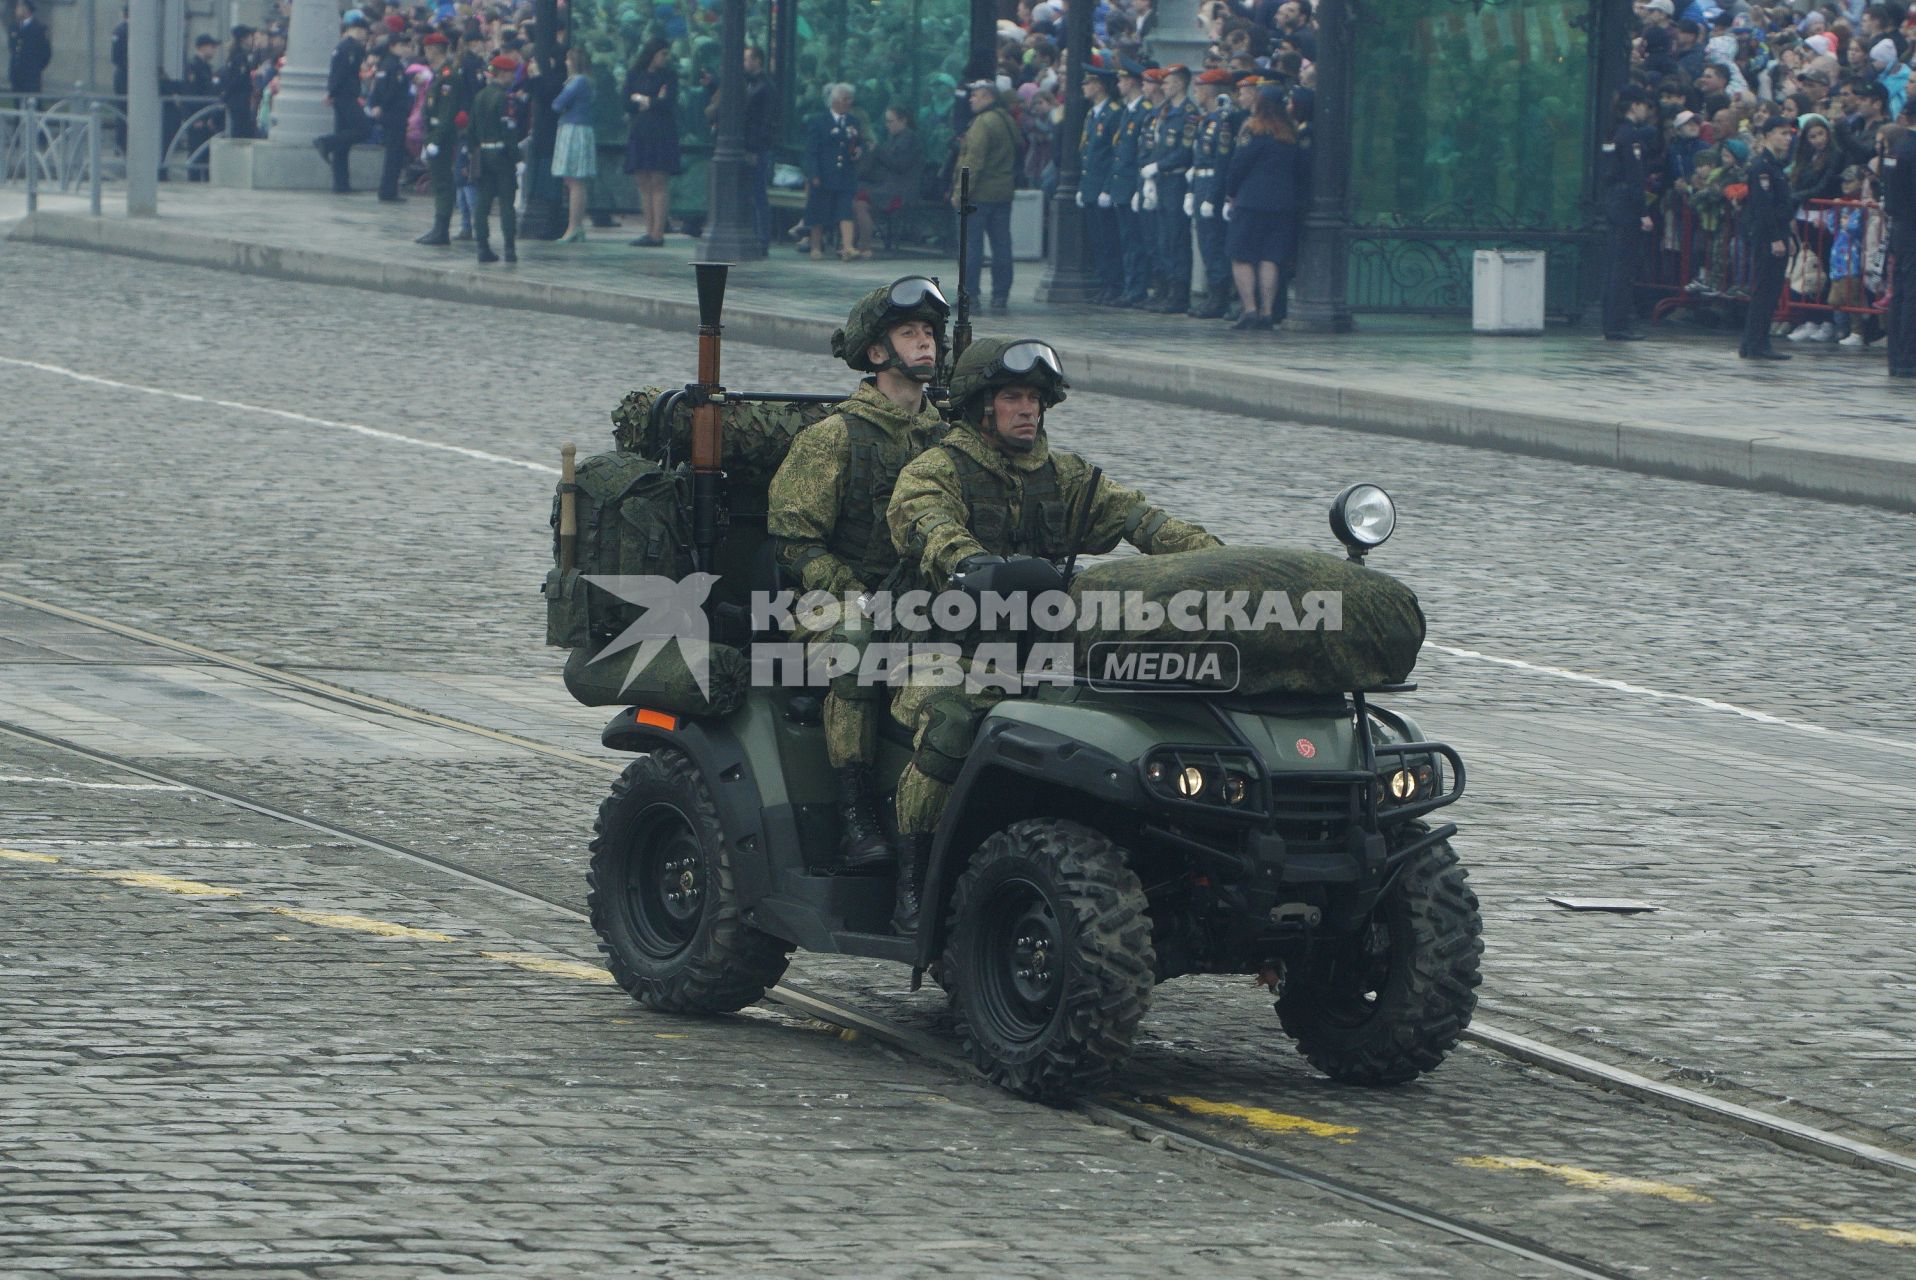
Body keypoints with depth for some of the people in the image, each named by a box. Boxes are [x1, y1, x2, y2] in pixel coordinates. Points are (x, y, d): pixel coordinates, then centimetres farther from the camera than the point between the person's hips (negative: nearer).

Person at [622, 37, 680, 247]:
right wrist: (654, 102, -5)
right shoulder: (634, 75, 11)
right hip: (639, 133, 4)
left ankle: (658, 234, -10)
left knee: (658, 183, -8)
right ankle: (650, 231, 4)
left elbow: (668, 103, -8)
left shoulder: (669, 74, 3)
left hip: (662, 134, -4)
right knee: (644, 184, 1)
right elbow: (627, 105, 4)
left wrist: (643, 100, 1)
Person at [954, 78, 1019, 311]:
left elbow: (974, 161, -19)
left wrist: (960, 191, -16)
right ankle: (1001, 295, 8)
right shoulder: (1008, 121, 13)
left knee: (972, 244, -3)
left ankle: (970, 295, -4)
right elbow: (1018, 154, 19)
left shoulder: (983, 123, -14)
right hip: (1003, 194, 8)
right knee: (1001, 244, 7)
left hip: (979, 195, -8)